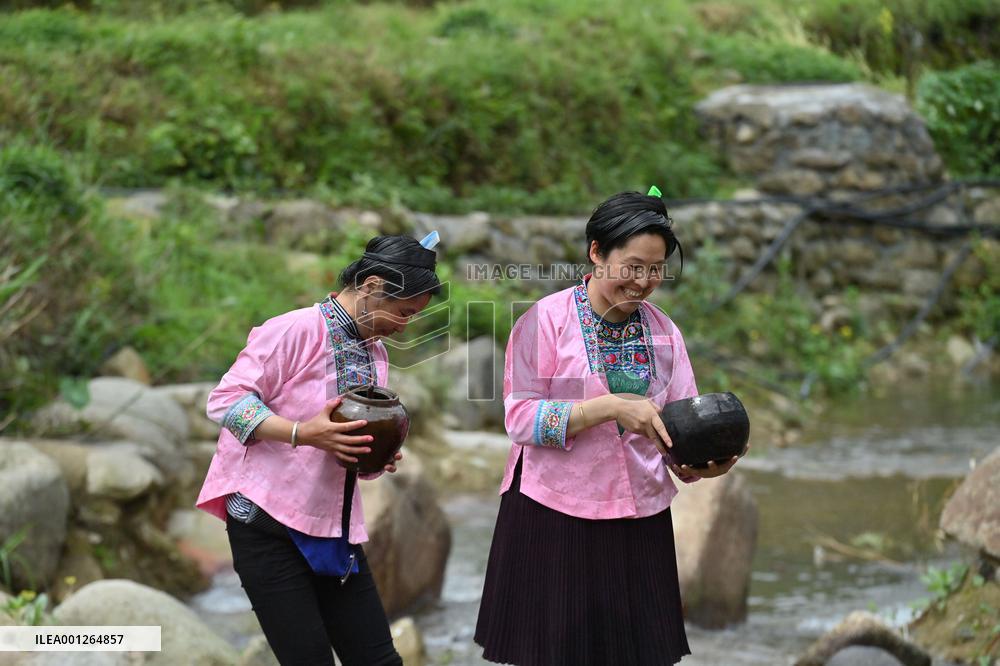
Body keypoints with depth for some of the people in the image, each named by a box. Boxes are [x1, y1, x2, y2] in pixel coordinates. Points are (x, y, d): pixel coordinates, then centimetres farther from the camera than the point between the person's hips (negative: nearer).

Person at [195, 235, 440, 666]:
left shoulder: (375, 355, 14)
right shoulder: (296, 331, -12)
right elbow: (225, 400, -16)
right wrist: (302, 433, -28)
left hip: (334, 529, 8)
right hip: (268, 521, -8)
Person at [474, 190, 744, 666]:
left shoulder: (662, 331, 8)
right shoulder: (546, 319, -7)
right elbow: (520, 417, -14)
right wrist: (610, 407, -23)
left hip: (639, 517, 4)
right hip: (555, 516, -4)